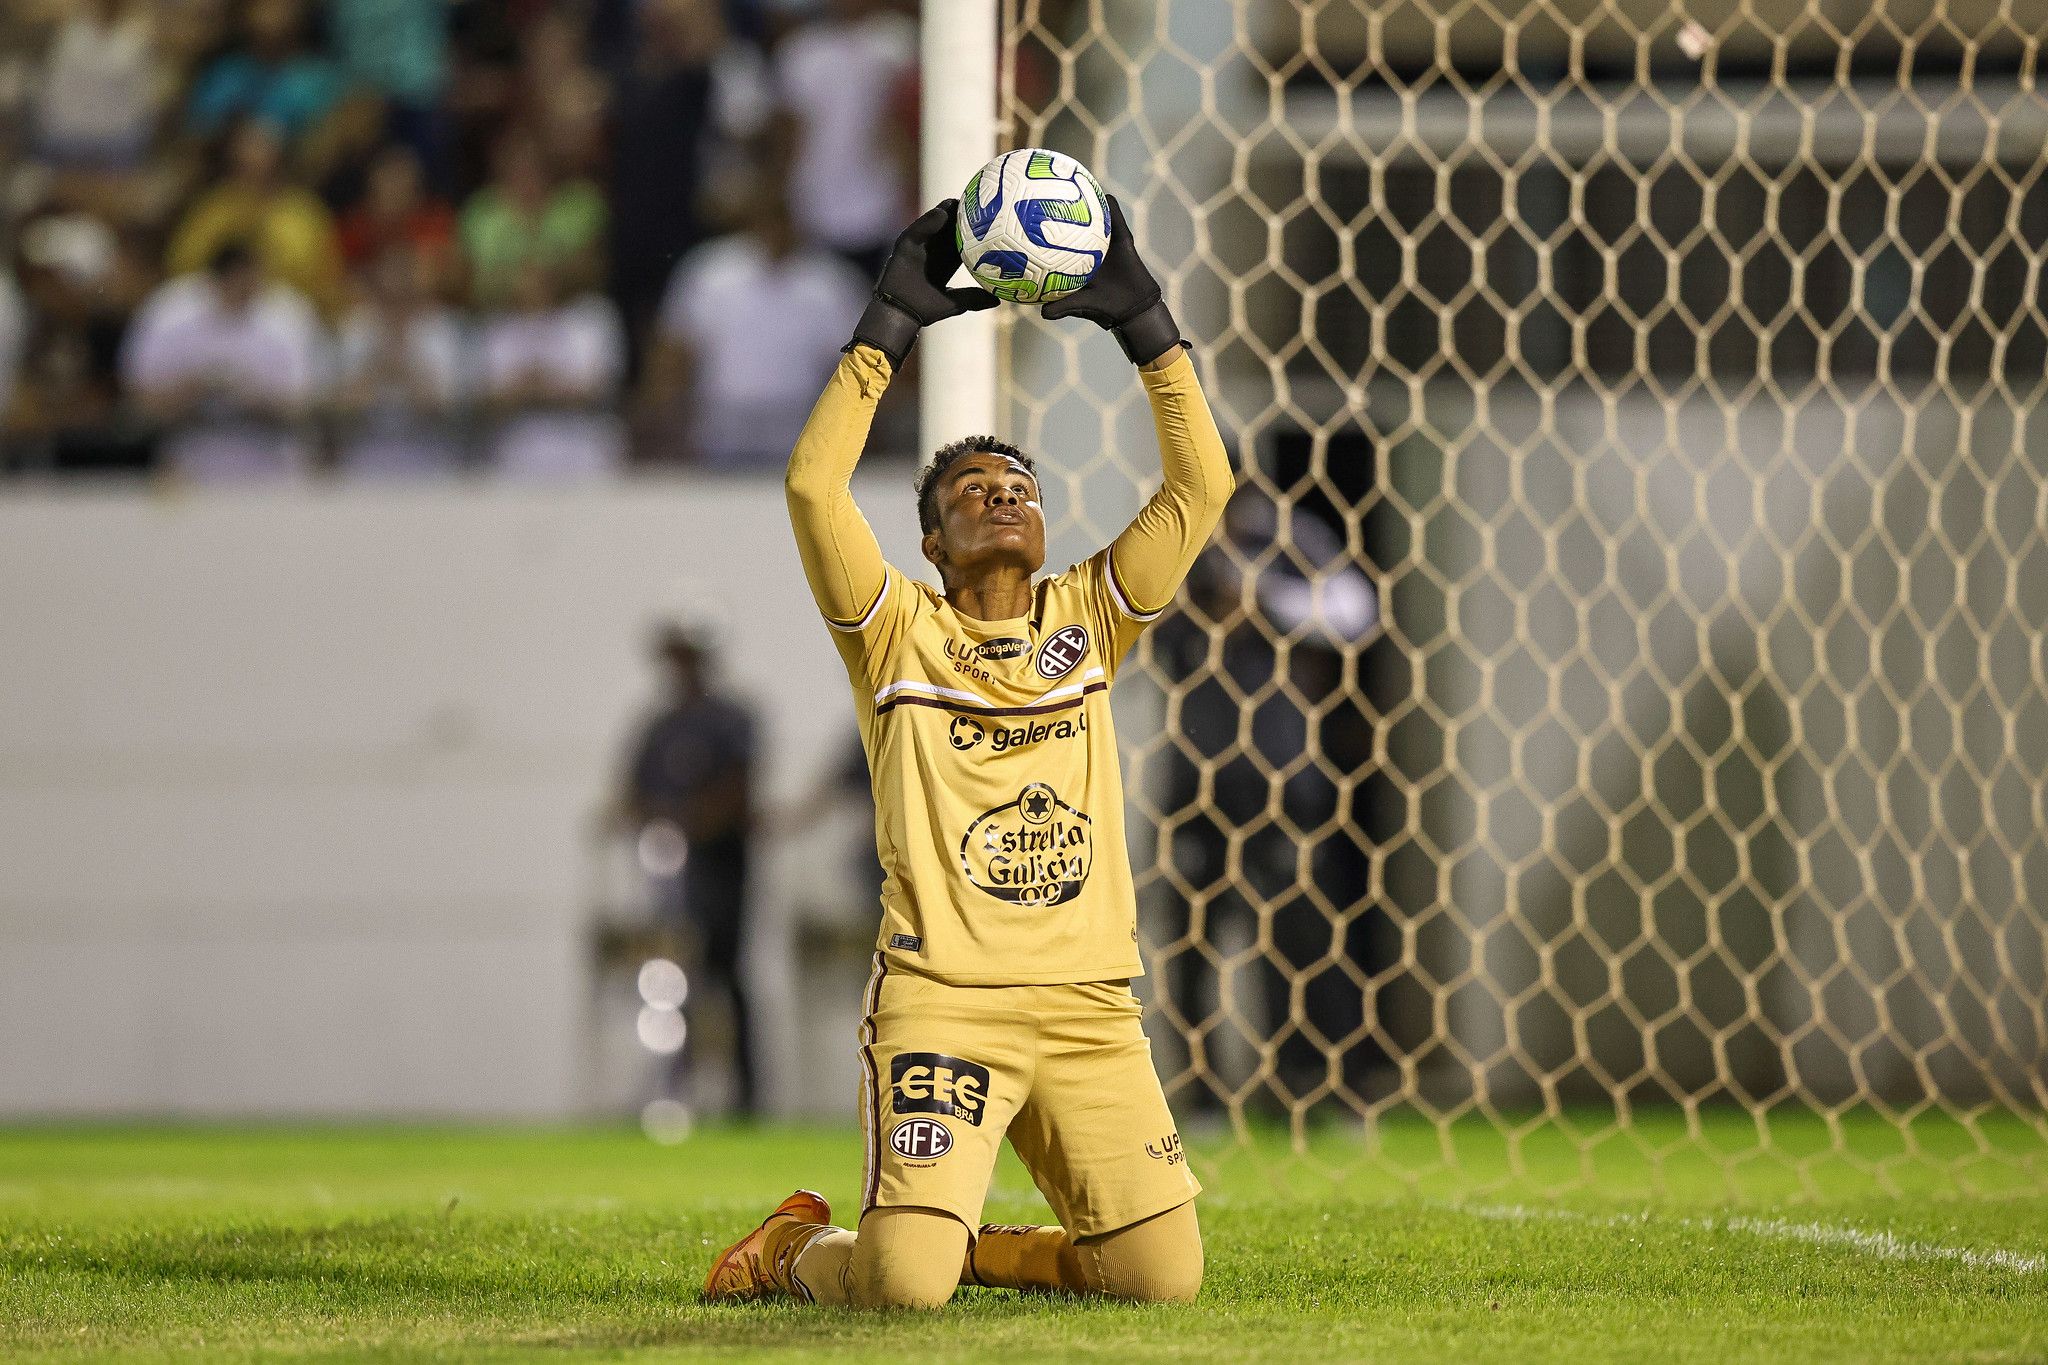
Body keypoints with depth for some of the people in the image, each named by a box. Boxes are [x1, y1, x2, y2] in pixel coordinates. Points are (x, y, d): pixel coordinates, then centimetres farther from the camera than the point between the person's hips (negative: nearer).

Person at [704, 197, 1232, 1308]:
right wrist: (890, 328, -6)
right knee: (903, 1283, -19)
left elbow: (1200, 486, 8)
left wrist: (1142, 323, 5)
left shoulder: (1087, 620, 15)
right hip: (939, 998, -4)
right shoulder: (899, 631, 5)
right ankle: (797, 1248, 16)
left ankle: (972, 1246, 21)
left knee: (1164, 1273, -7)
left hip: (1089, 1007, 4)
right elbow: (813, 487, -9)